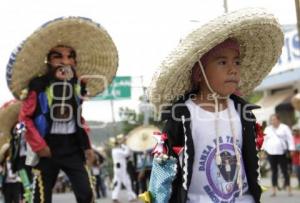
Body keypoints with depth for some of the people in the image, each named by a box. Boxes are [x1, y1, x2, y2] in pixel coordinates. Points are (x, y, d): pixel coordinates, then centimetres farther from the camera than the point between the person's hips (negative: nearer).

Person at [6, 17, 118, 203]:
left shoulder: (79, 85, 7)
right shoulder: (38, 85, -9)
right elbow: (25, 117, -6)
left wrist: (87, 145, 12)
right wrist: (38, 145, -10)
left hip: (73, 147, 4)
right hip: (48, 148, -4)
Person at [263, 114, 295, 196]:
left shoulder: (284, 128, 1)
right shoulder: (267, 129, 14)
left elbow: (290, 139, -2)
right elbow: (264, 140, 18)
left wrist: (291, 150, -9)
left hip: (282, 153, -4)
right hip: (271, 153, 4)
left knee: (284, 171, 0)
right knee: (274, 171, 7)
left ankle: (289, 189, 6)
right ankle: (274, 190, 9)